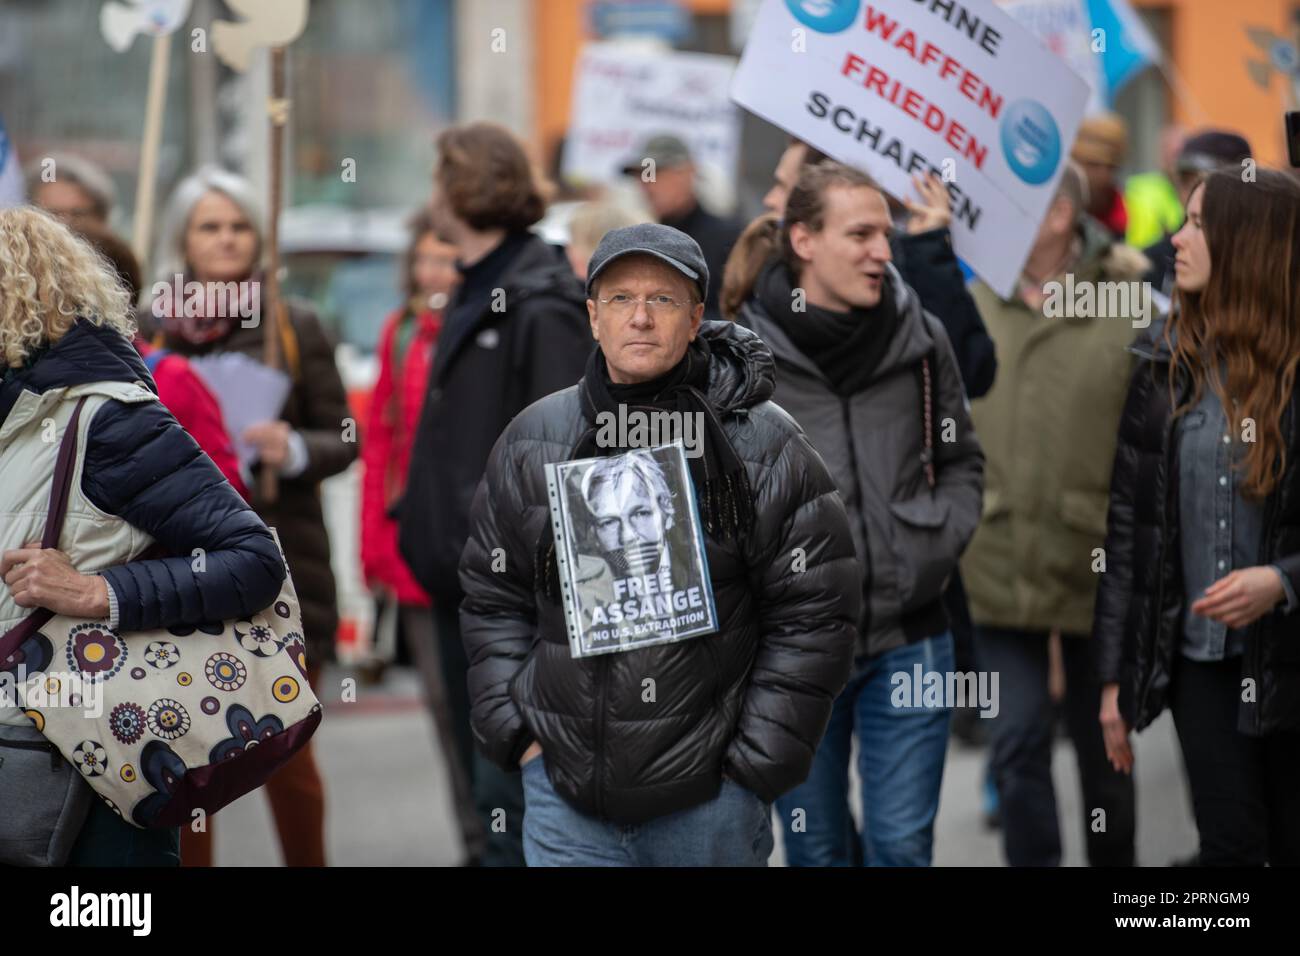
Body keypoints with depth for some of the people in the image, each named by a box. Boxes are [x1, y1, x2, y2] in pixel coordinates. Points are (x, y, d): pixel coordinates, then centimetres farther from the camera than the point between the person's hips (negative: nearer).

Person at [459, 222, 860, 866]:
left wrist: (755, 764, -6)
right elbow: (492, 600, 14)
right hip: (564, 793, 2)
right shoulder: (533, 440, 7)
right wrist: (514, 733, 4)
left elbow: (812, 614, -3)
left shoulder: (764, 444, -3)